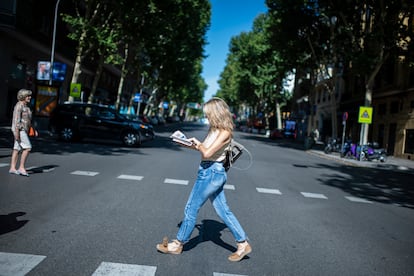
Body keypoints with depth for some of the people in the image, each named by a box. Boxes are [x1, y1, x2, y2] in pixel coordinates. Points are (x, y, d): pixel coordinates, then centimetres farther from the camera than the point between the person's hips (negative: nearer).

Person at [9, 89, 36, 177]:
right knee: (27, 148, -13)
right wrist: (17, 133, -23)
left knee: (17, 149, 8)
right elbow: (16, 120, -19)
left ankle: (12, 168, 11)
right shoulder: (19, 106, -14)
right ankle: (21, 168, -8)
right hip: (19, 130, -10)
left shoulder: (25, 106, 16)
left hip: (23, 130, 10)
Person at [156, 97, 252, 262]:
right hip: (213, 173, 9)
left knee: (191, 209, 3)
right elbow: (206, 149, 14)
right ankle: (243, 244, 21)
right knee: (223, 211, 13)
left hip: (211, 173, -9)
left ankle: (178, 244, 19)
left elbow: (207, 153, -22)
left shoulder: (225, 132, -17)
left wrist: (198, 143, -5)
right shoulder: (215, 129, 10)